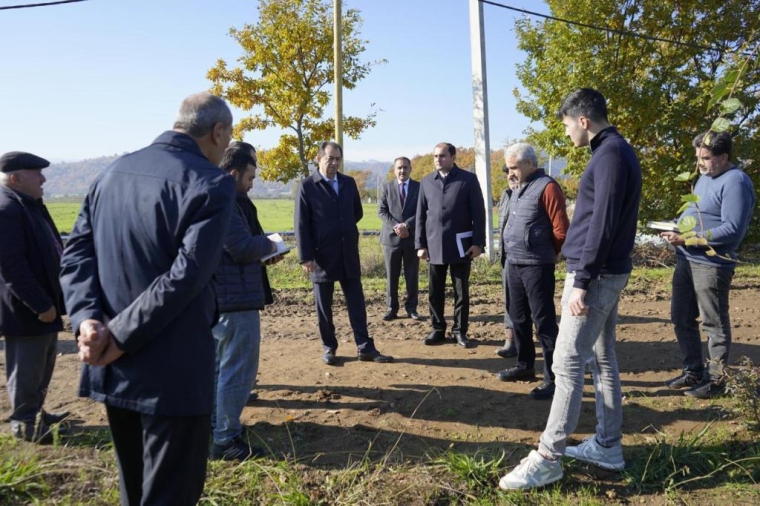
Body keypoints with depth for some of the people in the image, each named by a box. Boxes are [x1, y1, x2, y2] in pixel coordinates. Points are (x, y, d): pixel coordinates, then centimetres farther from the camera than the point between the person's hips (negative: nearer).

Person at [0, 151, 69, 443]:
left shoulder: (29, 205, 13)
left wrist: (48, 300, 19)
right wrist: (41, 304, -22)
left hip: (42, 303, 10)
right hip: (26, 309, -10)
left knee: (42, 367, 19)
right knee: (27, 370, 4)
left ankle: (35, 413, 33)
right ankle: (24, 423, 18)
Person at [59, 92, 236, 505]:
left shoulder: (112, 172, 10)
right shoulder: (212, 183, -13)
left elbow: (75, 253, 3)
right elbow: (186, 276, -22)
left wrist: (88, 319, -8)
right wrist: (120, 338, -16)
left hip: (113, 369, 7)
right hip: (173, 372, -7)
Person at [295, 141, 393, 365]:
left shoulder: (349, 183, 9)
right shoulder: (307, 186, -6)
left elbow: (357, 212, 21)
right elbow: (301, 225, -9)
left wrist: (343, 228, 12)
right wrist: (306, 257, -13)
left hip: (349, 253, 4)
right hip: (322, 255, -4)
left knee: (357, 302, 5)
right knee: (324, 305, 6)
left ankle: (365, 347, 10)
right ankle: (329, 348, 18)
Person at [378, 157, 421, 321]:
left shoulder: (419, 187, 5)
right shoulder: (387, 187, 7)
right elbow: (381, 211, 0)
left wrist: (406, 225, -15)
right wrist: (396, 226, -14)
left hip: (412, 237, 0)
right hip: (391, 236, 0)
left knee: (412, 275, 5)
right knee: (391, 275, 3)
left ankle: (411, 308, 13)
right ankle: (392, 308, 10)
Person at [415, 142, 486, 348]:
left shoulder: (468, 179, 0)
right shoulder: (426, 182, 9)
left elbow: (478, 213, -2)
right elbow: (421, 215, 9)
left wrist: (478, 243, -8)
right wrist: (420, 244, 3)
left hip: (460, 245, -3)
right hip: (434, 246, 3)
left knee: (461, 292, 5)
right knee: (435, 292, 7)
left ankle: (460, 331, 15)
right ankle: (438, 330, 19)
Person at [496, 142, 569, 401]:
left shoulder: (547, 187, -13)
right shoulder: (519, 189, 14)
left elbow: (561, 230, -14)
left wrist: (549, 254, 0)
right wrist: (512, 251, 15)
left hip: (536, 266, -9)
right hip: (514, 264, 9)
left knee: (544, 322, -3)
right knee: (519, 318, 17)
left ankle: (552, 378, 5)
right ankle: (525, 365, 32)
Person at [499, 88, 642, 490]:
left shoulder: (610, 153, -15)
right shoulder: (614, 151, 16)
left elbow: (602, 223, -22)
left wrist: (581, 280, -22)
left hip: (596, 275, -10)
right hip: (608, 272, 10)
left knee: (568, 364, -8)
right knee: (602, 359, 14)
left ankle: (548, 458, -2)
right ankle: (607, 446, 24)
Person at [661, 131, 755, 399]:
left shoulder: (735, 181, -14)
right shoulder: (705, 177, 15)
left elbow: (732, 230, -21)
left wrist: (688, 238, -21)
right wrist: (677, 228, 5)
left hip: (711, 264, -9)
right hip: (686, 260, 9)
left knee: (714, 324, 2)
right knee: (681, 318, 15)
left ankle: (716, 379, 15)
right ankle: (693, 371, 29)